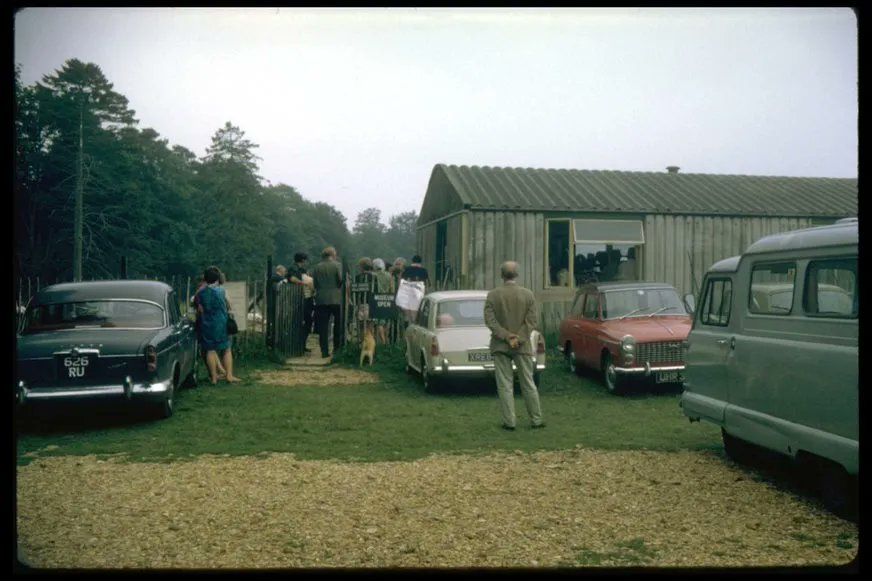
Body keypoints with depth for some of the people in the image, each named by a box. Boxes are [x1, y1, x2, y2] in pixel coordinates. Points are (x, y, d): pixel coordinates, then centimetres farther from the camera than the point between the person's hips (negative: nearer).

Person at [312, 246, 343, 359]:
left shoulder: (317, 267, 3)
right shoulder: (337, 265, -6)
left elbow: (314, 283, 6)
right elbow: (341, 280, -12)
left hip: (321, 300, 2)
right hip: (336, 299, -2)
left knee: (323, 326, 3)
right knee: (338, 324, 13)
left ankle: (324, 351, 1)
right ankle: (337, 348, 12)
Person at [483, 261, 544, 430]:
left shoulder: (492, 295, -3)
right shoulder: (528, 294, -2)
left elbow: (489, 320, -10)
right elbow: (533, 320, -7)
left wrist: (506, 336, -11)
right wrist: (519, 339, -10)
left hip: (500, 346, 0)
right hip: (522, 346, 1)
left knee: (505, 385, 5)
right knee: (528, 384, 10)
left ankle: (509, 422, 6)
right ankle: (536, 420, 17)